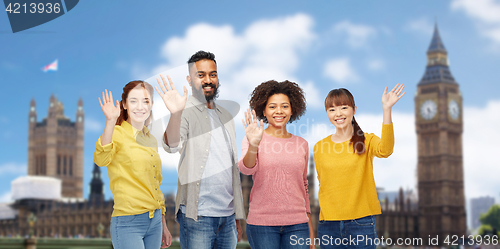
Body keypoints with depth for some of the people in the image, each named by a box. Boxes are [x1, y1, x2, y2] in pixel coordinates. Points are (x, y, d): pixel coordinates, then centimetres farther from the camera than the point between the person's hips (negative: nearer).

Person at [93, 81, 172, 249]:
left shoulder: (150, 140, 14)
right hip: (128, 223, -7)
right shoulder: (117, 134, -7)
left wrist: (163, 226, 22)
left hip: (155, 221, 7)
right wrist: (110, 122, -42)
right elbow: (101, 159, -29)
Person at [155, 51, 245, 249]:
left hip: (227, 215, 6)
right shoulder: (186, 112, -4)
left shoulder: (225, 115, 16)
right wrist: (175, 114, -45)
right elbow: (172, 146, -25)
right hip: (198, 215, -6)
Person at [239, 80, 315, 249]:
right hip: (262, 223, -2)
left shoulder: (301, 144, 10)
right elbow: (246, 169, -17)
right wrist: (253, 146, -37)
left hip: (297, 224, 3)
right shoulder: (254, 140, 1)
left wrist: (310, 230, 17)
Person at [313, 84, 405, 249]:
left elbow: (385, 150, -22)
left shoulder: (367, 141, 0)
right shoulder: (320, 147, 8)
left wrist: (386, 109, -29)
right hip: (329, 225, 2)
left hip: (361, 223, -2)